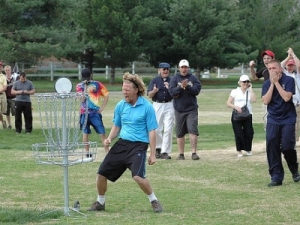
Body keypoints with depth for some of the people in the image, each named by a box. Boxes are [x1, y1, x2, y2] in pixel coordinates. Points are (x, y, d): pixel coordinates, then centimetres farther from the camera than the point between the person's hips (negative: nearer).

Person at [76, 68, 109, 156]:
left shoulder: (97, 84, 2)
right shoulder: (80, 86, 3)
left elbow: (106, 95, 5)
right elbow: (82, 100, -7)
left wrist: (102, 107, -3)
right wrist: (86, 88, -15)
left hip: (95, 112, -1)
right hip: (84, 112, 1)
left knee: (102, 133, -5)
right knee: (85, 133, 7)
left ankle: (107, 152, -3)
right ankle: (87, 152, 16)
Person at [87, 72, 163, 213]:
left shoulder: (147, 107, -8)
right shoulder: (120, 106, 6)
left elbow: (152, 131, -6)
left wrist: (152, 154, -8)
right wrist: (110, 138, -2)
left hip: (139, 145, -6)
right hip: (121, 143, 6)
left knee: (138, 176, -26)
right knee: (102, 173, 3)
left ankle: (154, 201, -3)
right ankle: (100, 203, 27)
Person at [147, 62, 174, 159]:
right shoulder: (155, 80, 5)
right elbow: (149, 95, -1)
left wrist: (169, 88, -17)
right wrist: (154, 91, -23)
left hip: (169, 106, 0)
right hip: (157, 105, 0)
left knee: (168, 129, -6)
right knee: (156, 129, -1)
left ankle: (165, 151, -2)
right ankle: (158, 148, 22)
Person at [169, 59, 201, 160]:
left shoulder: (193, 78, 5)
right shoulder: (174, 78, 4)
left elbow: (197, 90, -6)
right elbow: (172, 92, -7)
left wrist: (187, 87, -18)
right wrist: (181, 87, -21)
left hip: (191, 109, -1)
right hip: (179, 109, 1)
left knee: (193, 130, -11)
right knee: (180, 133, 6)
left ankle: (194, 152, -10)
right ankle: (181, 154, 12)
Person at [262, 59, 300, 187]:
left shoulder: (288, 80, -5)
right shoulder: (267, 84, 5)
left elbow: (286, 97, -18)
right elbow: (265, 101, -7)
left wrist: (276, 82, -15)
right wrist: (272, 84, -10)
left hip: (288, 119, -3)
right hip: (273, 120, 3)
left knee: (287, 147, -10)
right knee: (272, 147, -7)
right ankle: (276, 177, -1)